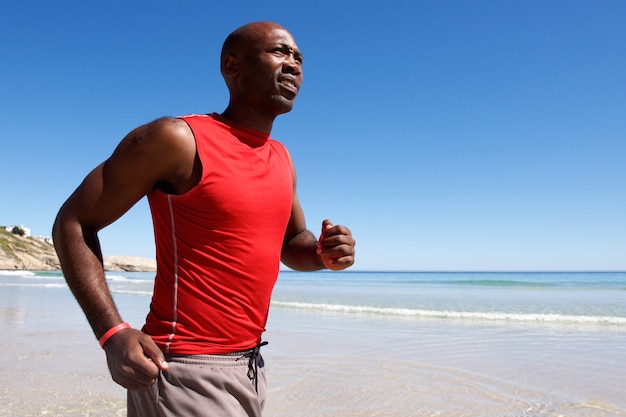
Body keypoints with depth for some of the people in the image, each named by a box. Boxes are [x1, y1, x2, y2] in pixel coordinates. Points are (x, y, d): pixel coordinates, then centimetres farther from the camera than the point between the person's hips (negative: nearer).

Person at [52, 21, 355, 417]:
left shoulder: (282, 159, 7)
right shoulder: (178, 139, -14)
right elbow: (73, 223, -9)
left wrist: (324, 253, -5)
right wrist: (113, 332, -21)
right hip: (185, 373, -7)